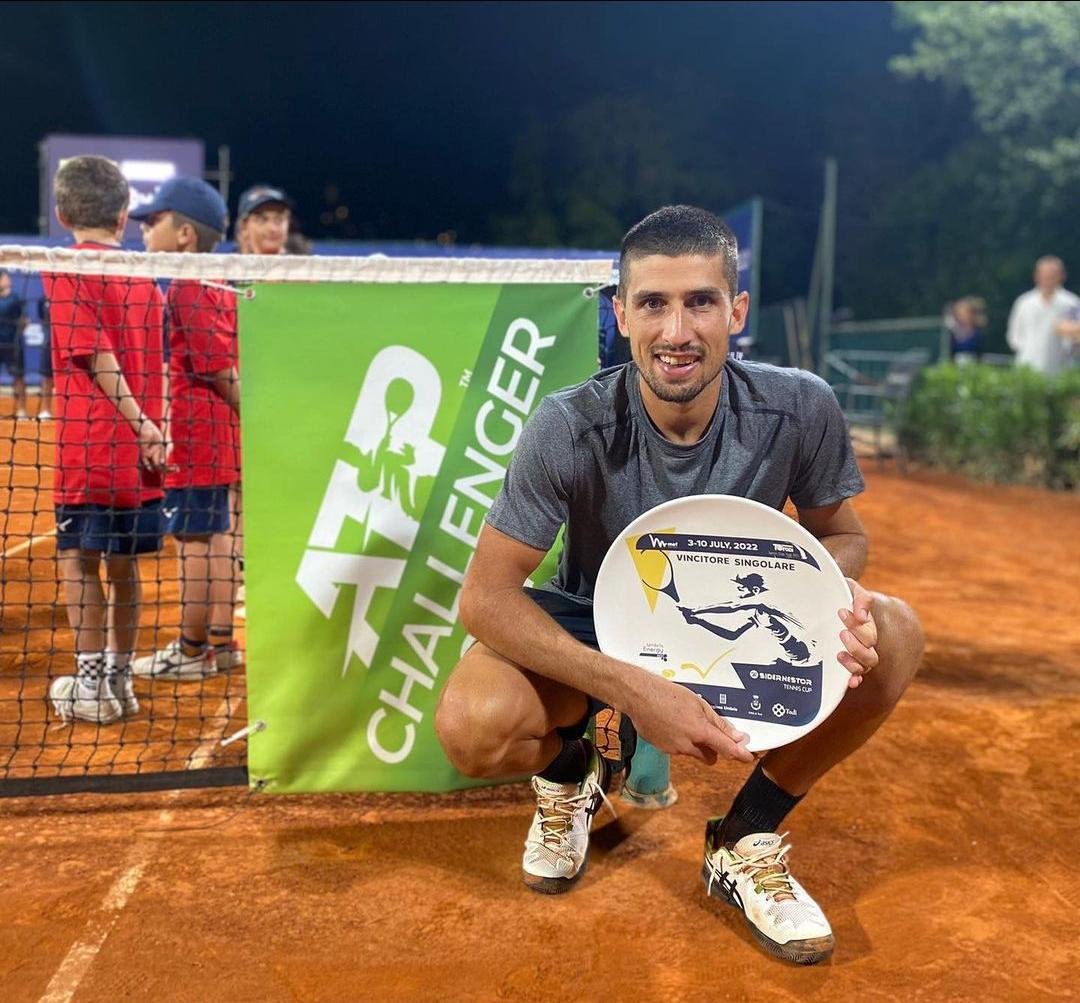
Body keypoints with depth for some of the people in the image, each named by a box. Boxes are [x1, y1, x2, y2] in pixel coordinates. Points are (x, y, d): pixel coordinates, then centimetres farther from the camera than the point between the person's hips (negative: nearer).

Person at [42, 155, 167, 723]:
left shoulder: (65, 271, -5)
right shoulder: (143, 276, 11)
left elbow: (97, 356, -14)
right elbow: (156, 363, 8)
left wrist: (139, 424, -14)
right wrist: (151, 429, 9)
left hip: (90, 445, -5)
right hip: (139, 451, 6)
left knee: (77, 558, 3)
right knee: (122, 564, 13)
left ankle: (90, 684, 6)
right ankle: (119, 679, 22)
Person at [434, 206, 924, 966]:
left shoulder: (799, 410, -20)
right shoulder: (570, 429, -27)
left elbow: (841, 534, -3)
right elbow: (486, 597, -26)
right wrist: (635, 690, -38)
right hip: (597, 629, -2)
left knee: (892, 634, -24)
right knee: (473, 727, -31)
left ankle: (748, 844, -3)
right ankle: (571, 774, 10)